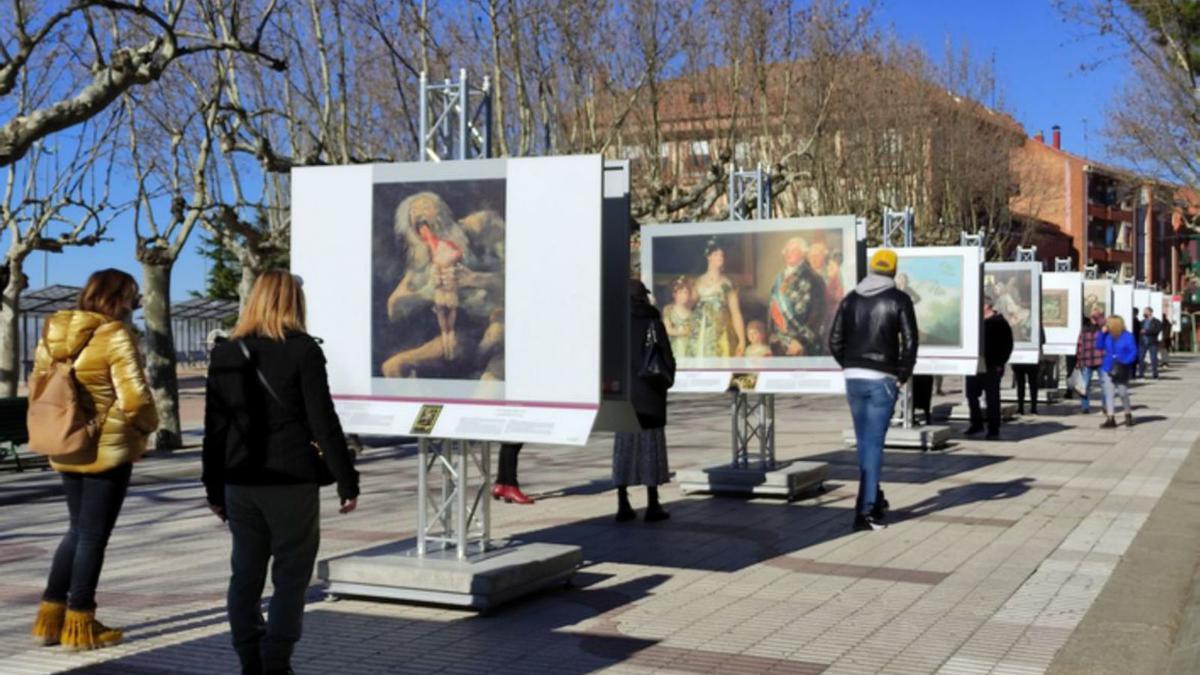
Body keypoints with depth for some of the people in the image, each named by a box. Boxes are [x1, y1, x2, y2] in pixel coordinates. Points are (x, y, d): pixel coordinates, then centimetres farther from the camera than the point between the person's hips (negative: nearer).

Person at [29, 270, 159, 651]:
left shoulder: (52, 332, 6)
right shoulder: (115, 336, -17)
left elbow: (37, 385, 12)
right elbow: (134, 399, -21)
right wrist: (148, 425, -2)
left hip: (66, 449, 7)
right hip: (108, 448, -7)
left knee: (79, 529, 20)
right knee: (94, 534, 4)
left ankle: (50, 616, 21)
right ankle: (79, 625, 11)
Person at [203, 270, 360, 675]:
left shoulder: (225, 354, 6)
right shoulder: (303, 351, -7)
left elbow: (214, 427, 8)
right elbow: (324, 423, -9)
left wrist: (214, 488, 16)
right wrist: (347, 482, -4)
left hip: (241, 482, 5)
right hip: (292, 482, -4)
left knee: (246, 574, 13)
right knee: (291, 577, 3)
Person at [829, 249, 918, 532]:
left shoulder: (850, 299, 8)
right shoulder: (899, 300, -3)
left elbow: (835, 342, 4)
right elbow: (909, 342, -9)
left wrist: (851, 366, 13)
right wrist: (903, 376, 1)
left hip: (853, 378, 4)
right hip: (883, 379, -4)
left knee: (864, 441, 16)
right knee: (874, 443, -4)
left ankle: (874, 499, 28)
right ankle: (866, 510, -8)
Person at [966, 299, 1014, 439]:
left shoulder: (999, 323, -6)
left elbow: (1007, 346, -7)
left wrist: (999, 364, -12)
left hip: (991, 368, -7)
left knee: (992, 398, -2)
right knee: (971, 395, 9)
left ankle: (993, 429, 3)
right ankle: (976, 424, 22)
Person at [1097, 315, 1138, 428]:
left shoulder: (1127, 337, -8)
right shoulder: (1108, 336, 4)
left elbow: (1133, 352, -9)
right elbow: (1099, 346, 8)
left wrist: (1124, 362, -22)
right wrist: (1102, 333, -2)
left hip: (1122, 371, -4)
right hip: (1108, 369, 4)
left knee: (1123, 393, 1)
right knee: (1109, 394, 0)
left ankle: (1128, 415, 25)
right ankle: (1111, 419, 0)